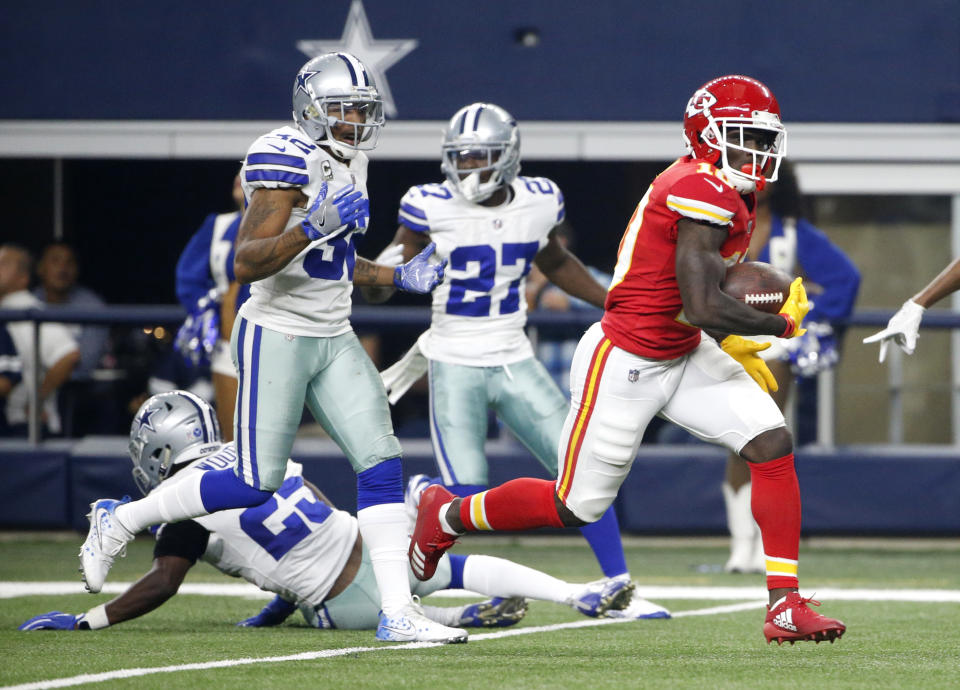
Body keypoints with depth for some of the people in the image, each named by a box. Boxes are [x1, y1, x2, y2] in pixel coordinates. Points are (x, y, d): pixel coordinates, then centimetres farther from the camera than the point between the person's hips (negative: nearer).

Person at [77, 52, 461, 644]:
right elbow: (247, 264, -24)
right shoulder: (287, 161, -17)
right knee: (256, 483, -4)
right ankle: (117, 522, 16)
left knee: (382, 465, -5)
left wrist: (398, 278, 16)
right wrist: (314, 224, -33)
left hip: (334, 340, 8)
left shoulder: (350, 162, 11)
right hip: (276, 336, -8)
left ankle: (398, 613, -5)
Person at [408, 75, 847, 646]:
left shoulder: (730, 193, 7)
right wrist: (782, 326, -15)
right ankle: (449, 515, 31)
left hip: (684, 357, 9)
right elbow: (703, 308, -30)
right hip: (624, 363, -9)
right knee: (578, 506, 5)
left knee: (774, 444, -7)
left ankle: (786, 606, -6)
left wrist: (731, 341, 9)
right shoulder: (701, 194, -25)